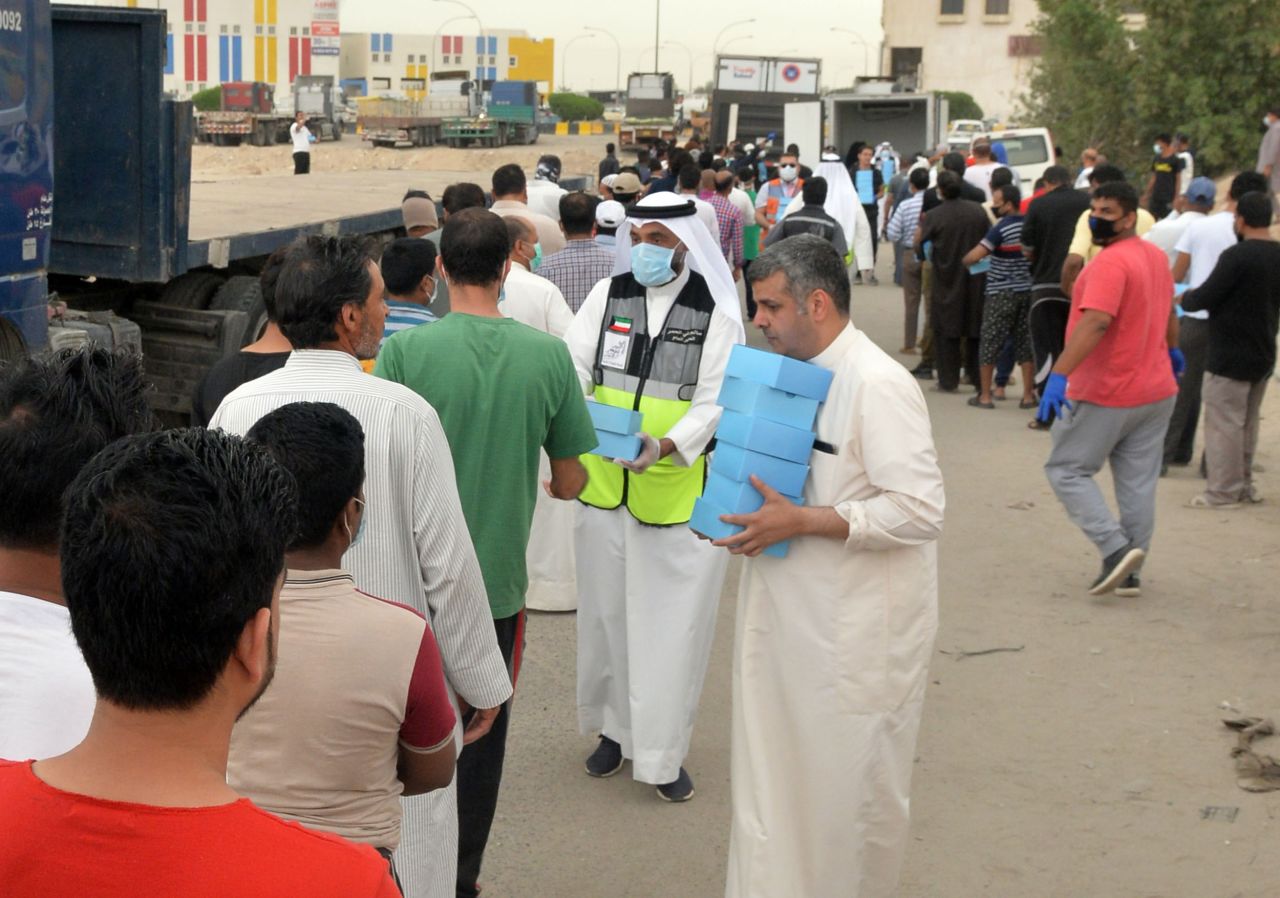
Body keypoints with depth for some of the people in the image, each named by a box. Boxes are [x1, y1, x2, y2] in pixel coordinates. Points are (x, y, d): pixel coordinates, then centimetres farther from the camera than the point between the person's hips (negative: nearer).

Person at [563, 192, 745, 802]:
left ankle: (663, 751, 16)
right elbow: (574, 369, -4)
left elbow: (716, 403, -13)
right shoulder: (606, 297, 3)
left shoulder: (717, 315, -7)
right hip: (604, 487, 3)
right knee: (606, 612, 15)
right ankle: (614, 728, 34)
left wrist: (666, 445, -29)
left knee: (673, 624, 3)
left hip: (680, 494, -3)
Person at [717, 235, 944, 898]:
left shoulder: (877, 385, -18)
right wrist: (744, 512, 2)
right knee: (771, 774, 16)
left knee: (849, 787, 6)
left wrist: (801, 522, -23)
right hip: (783, 612, 8)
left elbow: (920, 509, -23)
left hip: (853, 629, -8)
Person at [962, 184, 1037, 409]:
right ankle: (1028, 395, 10)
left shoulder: (1000, 229, -14)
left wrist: (962, 261, -1)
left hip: (1000, 293, -5)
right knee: (1024, 342, 10)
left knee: (989, 343, 3)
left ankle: (984, 395, 6)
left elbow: (974, 256, -19)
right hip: (1026, 291, 5)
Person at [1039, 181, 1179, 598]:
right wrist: (1172, 350, 44)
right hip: (1158, 391, 8)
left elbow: (1096, 321, -32)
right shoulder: (1155, 256, 10)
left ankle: (1116, 548, -10)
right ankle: (1130, 573, 16)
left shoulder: (1111, 262, -19)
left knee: (1067, 470, 3)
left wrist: (1059, 373, -37)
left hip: (1106, 395, -8)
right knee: (1138, 483, 11)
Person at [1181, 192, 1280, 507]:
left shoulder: (1238, 256, -20)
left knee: (1223, 423, -1)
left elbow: (1204, 297, -20)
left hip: (1230, 357, -8)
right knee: (1247, 423, 17)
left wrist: (1184, 298, 3)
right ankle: (1243, 485, 24)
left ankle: (1223, 491, 2)